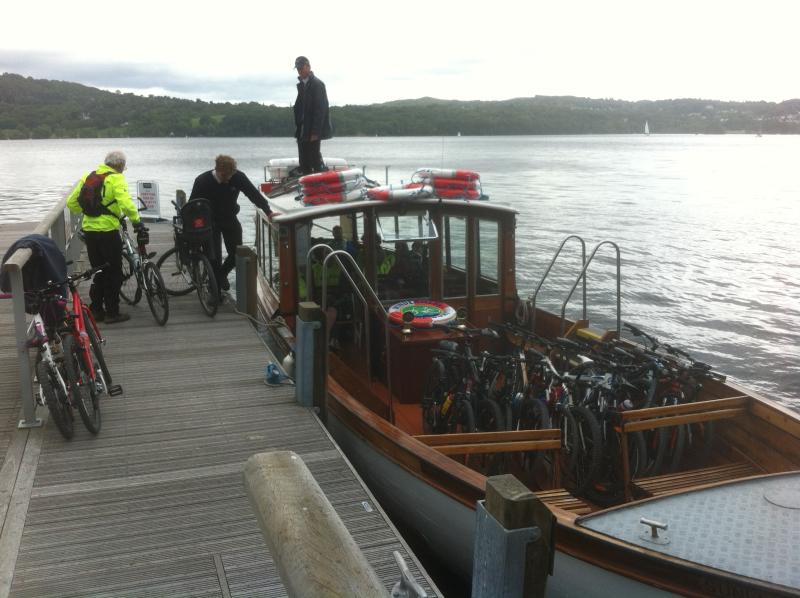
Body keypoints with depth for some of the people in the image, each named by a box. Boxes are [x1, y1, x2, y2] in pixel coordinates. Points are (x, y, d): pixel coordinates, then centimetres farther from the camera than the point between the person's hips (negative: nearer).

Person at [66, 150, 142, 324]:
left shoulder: (88, 176, 11)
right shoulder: (116, 179, -9)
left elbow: (71, 203, 13)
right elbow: (126, 203, -24)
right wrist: (136, 220, -11)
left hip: (88, 230, 7)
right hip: (108, 231, -6)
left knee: (98, 271, 18)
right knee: (114, 273, 4)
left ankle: (96, 310, 22)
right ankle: (112, 312, 7)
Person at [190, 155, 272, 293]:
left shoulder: (238, 177, -17)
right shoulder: (202, 181, -20)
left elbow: (254, 194, -13)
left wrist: (268, 212, -23)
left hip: (230, 219, 3)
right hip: (210, 221, -3)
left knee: (237, 253, -1)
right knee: (214, 256, -10)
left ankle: (222, 273, 30)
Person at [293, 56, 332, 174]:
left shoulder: (317, 84, -8)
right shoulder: (301, 85, 16)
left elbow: (320, 109, -15)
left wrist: (315, 132, -19)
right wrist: (297, 128, 11)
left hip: (313, 132, -8)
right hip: (302, 131, 8)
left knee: (315, 159, -8)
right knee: (304, 164, 7)